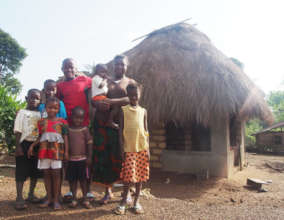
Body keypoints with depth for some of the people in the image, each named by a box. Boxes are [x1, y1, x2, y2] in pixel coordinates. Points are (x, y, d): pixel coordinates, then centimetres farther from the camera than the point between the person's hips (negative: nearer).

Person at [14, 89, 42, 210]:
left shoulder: (40, 114, 11)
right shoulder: (22, 112, 1)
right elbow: (18, 131, -4)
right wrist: (18, 146, -12)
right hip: (25, 143, -4)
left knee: (35, 171, 11)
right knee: (21, 171, -2)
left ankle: (31, 194, 25)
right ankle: (19, 198, 5)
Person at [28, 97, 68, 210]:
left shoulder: (61, 121, 3)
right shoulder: (41, 122, 10)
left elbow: (65, 137, 2)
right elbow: (40, 136, 12)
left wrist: (66, 151, -4)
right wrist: (32, 145, -2)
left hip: (57, 150, -3)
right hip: (44, 150, 3)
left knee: (56, 173, -2)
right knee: (46, 173, 8)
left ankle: (56, 200, 7)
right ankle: (49, 198, 19)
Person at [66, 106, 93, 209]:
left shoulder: (85, 129, -3)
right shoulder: (68, 129, 2)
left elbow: (89, 143, -2)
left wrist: (89, 157, -6)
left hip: (82, 159, -2)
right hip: (71, 159, 2)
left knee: (83, 179, 6)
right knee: (72, 180, 8)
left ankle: (85, 199, 16)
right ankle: (74, 199, 20)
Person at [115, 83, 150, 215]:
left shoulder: (143, 111, 8)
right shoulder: (123, 110, 1)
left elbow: (146, 131, 9)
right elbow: (121, 131, 0)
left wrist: (148, 149, 4)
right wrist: (122, 149, -5)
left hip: (142, 148, 3)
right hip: (129, 149, -2)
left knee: (140, 175, 8)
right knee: (128, 176, -2)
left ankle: (136, 201, 22)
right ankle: (123, 202, 14)